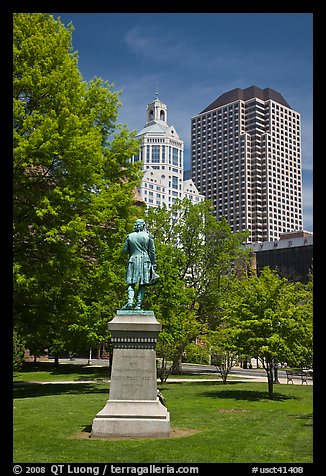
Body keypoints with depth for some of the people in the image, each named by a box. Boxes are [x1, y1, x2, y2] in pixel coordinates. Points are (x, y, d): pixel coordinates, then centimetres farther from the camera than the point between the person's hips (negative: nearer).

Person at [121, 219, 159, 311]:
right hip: (145, 260, -1)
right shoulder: (148, 236, 4)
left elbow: (125, 250, 7)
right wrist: (154, 265, 5)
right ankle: (138, 305, -5)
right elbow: (152, 252, 2)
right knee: (142, 284, 0)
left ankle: (130, 301, -18)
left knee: (131, 283, 2)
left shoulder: (129, 236, 8)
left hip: (133, 260, 1)